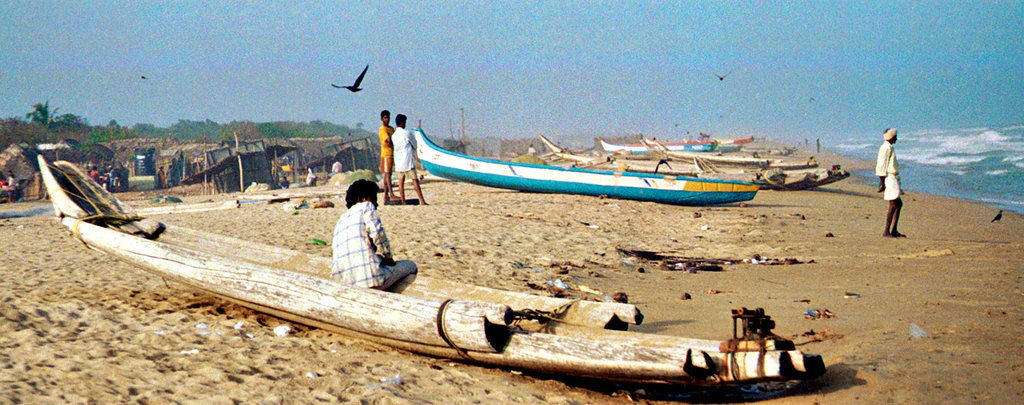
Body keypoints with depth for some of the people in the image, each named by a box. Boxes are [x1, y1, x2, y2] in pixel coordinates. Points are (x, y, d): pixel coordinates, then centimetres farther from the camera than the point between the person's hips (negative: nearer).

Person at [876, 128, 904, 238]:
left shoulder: (888, 148, 18)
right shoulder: (886, 148, -14)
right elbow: (881, 167, -18)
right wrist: (883, 182, -20)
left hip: (892, 178, 11)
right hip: (889, 178, -11)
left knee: (899, 204, 13)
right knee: (893, 206, -9)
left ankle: (894, 230, 14)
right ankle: (886, 232, -7)